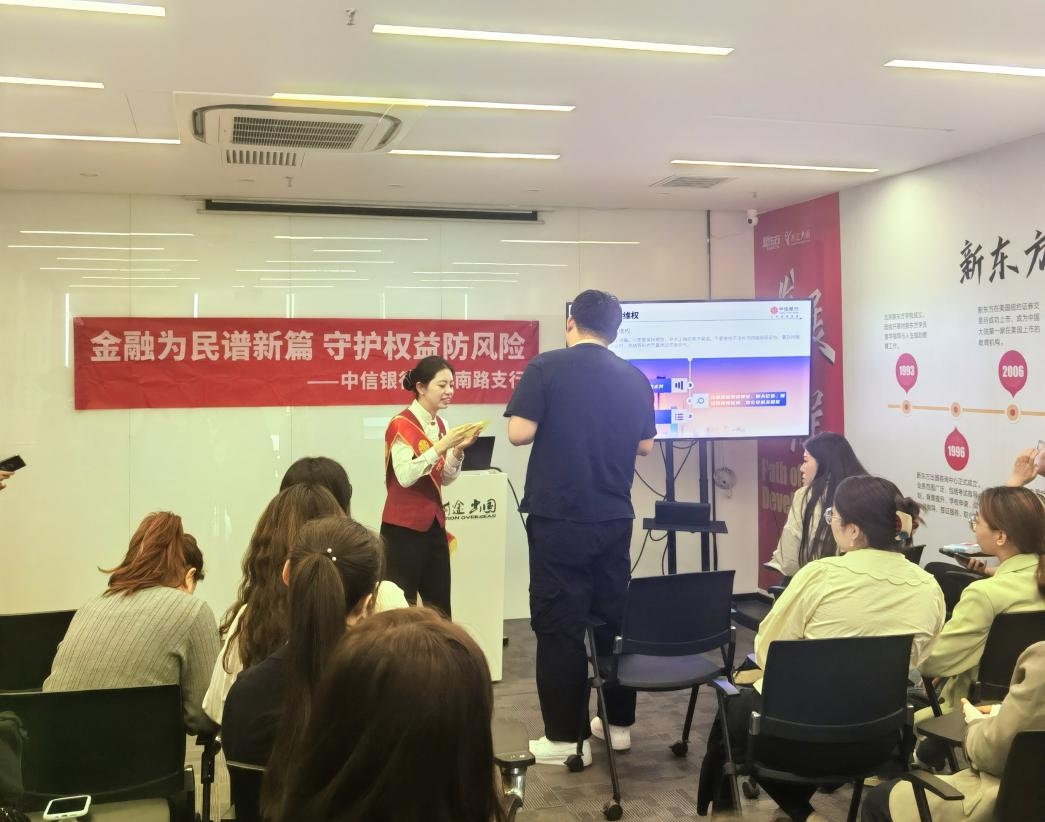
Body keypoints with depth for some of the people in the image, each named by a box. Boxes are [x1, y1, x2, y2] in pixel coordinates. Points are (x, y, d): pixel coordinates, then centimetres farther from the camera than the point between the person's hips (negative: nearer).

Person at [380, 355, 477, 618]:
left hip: (434, 524, 8)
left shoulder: (439, 425, 9)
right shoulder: (401, 424, -13)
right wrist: (441, 445, -25)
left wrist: (458, 449, -3)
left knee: (440, 606, 9)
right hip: (403, 527, -7)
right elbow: (405, 477, -24)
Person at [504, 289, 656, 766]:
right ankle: (619, 723, 24)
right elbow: (645, 446, 10)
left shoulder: (546, 367, -9)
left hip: (559, 517, -4)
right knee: (613, 618, 15)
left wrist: (555, 423, 6)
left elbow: (520, 433, -15)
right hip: (614, 517, 5)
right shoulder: (634, 378, 4)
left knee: (559, 625, 1)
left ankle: (565, 738, 5)